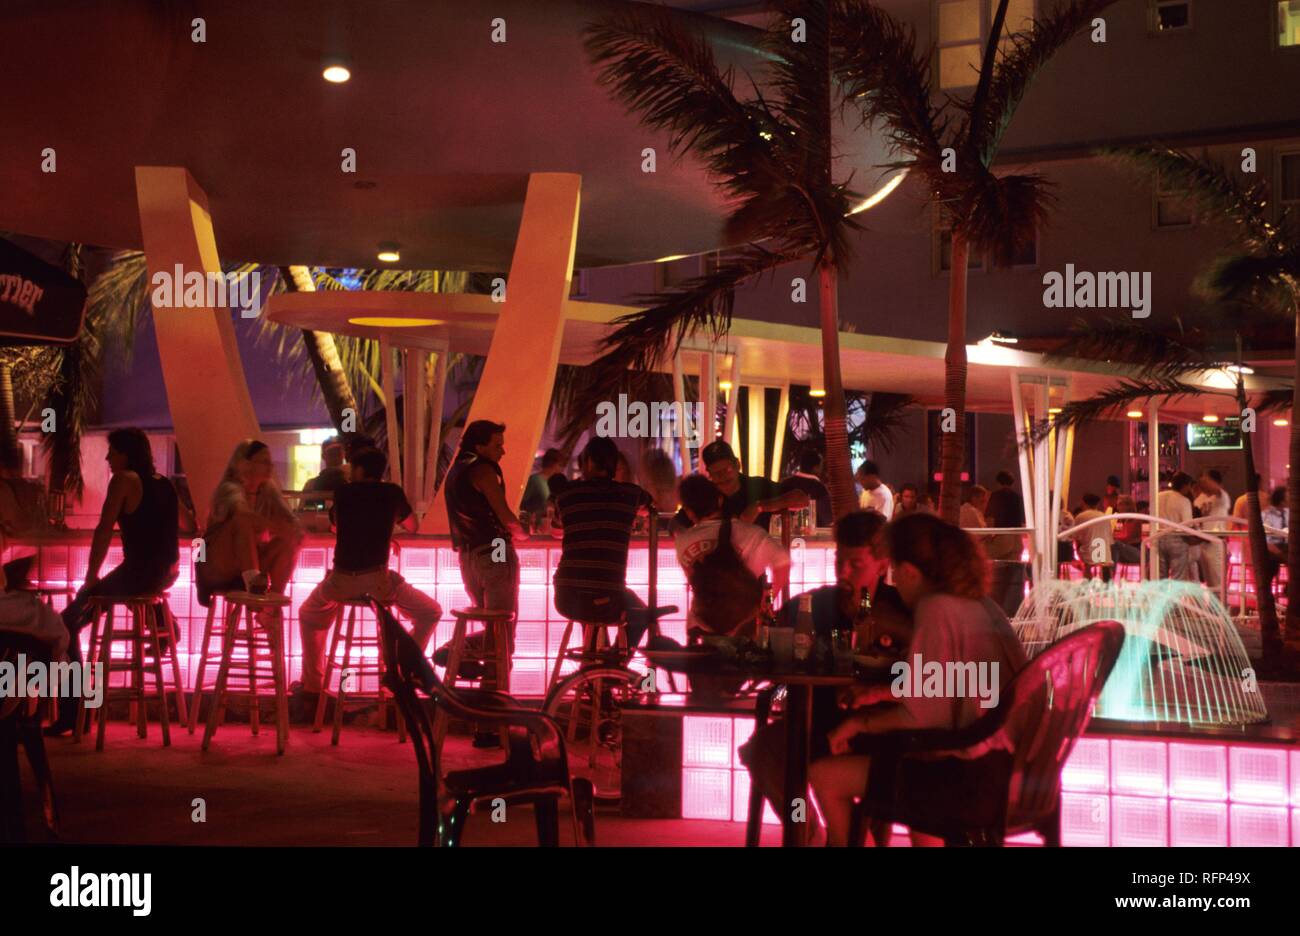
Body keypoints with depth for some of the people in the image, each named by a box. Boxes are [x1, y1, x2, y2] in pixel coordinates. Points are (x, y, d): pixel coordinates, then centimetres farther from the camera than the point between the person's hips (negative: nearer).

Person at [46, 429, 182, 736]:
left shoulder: (124, 480, -8)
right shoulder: (164, 483, 12)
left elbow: (103, 532, -12)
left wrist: (91, 577, -6)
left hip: (138, 573, -8)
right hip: (167, 573, 8)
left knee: (67, 623, 4)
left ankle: (72, 713, 0)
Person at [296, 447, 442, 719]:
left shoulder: (343, 493, 8)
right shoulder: (392, 492, 5)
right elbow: (413, 527, 21)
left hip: (340, 581, 2)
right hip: (378, 580, -2)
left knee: (309, 616, 32)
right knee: (430, 614, 19)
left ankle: (312, 689, 28)